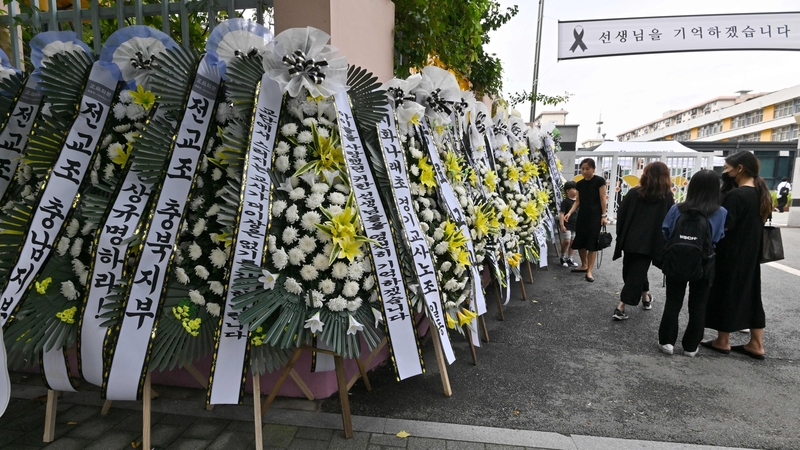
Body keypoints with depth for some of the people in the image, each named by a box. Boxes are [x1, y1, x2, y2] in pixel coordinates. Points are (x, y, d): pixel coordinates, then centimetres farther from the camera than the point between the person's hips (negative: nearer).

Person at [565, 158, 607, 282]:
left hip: (595, 216, -5)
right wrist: (569, 213, -4)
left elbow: (603, 199, -6)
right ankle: (584, 265, 28)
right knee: (580, 242, 8)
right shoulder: (579, 184, 8)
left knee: (592, 243, -3)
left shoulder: (599, 181, -6)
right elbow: (577, 201, 9)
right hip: (582, 215, 5)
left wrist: (603, 216, -9)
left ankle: (589, 271, 1)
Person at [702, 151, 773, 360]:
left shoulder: (736, 195, -21)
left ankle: (723, 341, 16)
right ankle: (756, 344, 22)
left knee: (725, 294, 4)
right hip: (750, 254, 9)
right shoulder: (761, 193, 8)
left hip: (730, 255, -8)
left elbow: (723, 226, -22)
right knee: (750, 294, 15)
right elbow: (755, 224, 15)